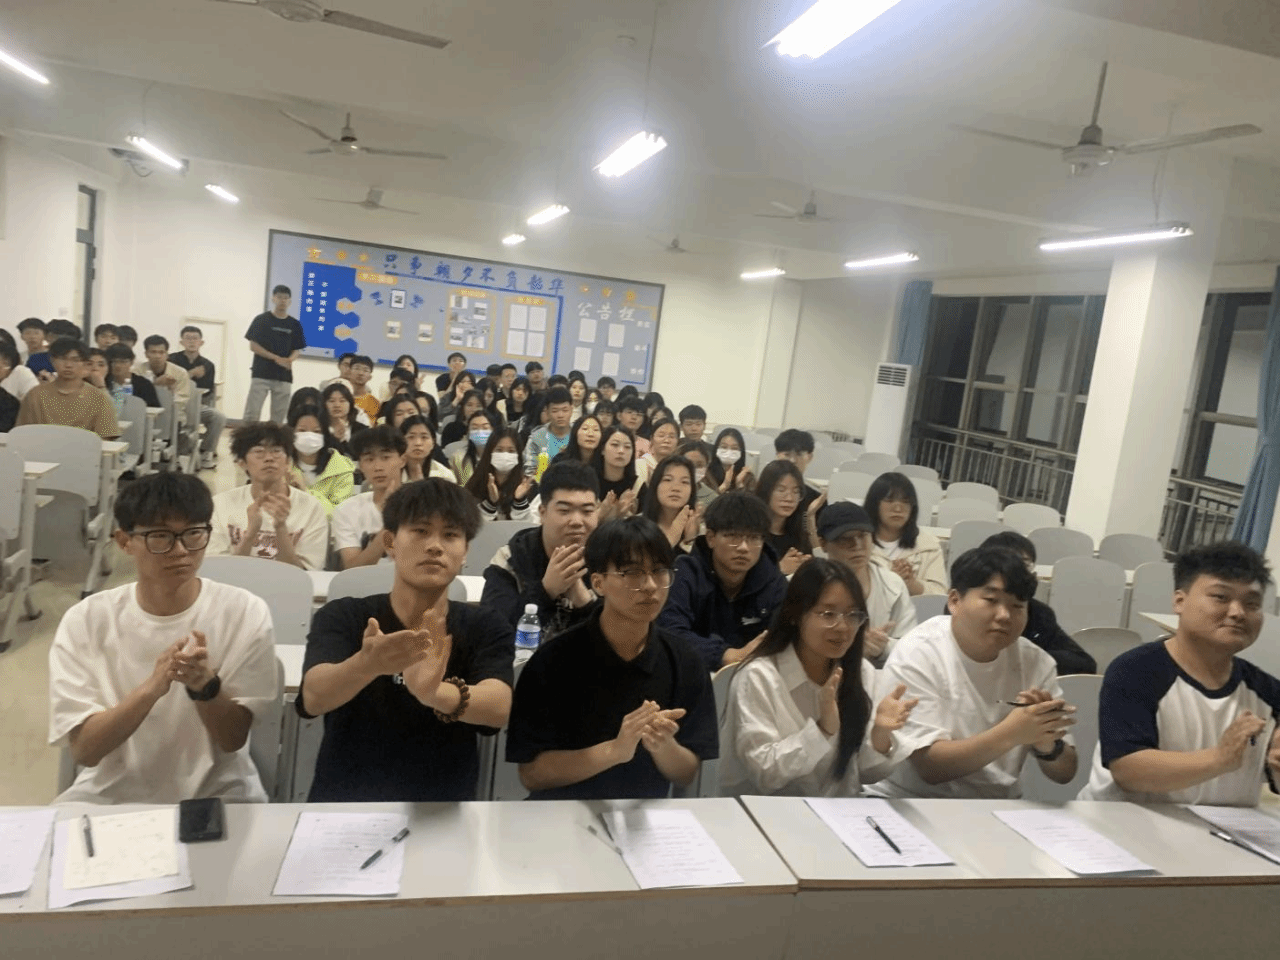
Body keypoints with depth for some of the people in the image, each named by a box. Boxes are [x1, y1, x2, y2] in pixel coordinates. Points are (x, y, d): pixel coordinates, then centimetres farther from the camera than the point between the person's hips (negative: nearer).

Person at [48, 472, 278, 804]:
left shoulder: (245, 613, -10)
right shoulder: (85, 621, -7)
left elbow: (233, 740, -8)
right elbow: (83, 750, -11)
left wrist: (205, 684, -27)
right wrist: (151, 687, -29)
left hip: (216, 791, -1)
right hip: (111, 792, 1)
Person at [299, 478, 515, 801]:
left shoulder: (487, 629, -2)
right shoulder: (342, 617, -2)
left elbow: (500, 707, -20)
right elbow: (313, 697, -20)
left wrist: (437, 693, -41)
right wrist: (366, 664, -41)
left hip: (443, 798, 1)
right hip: (342, 798, 0)